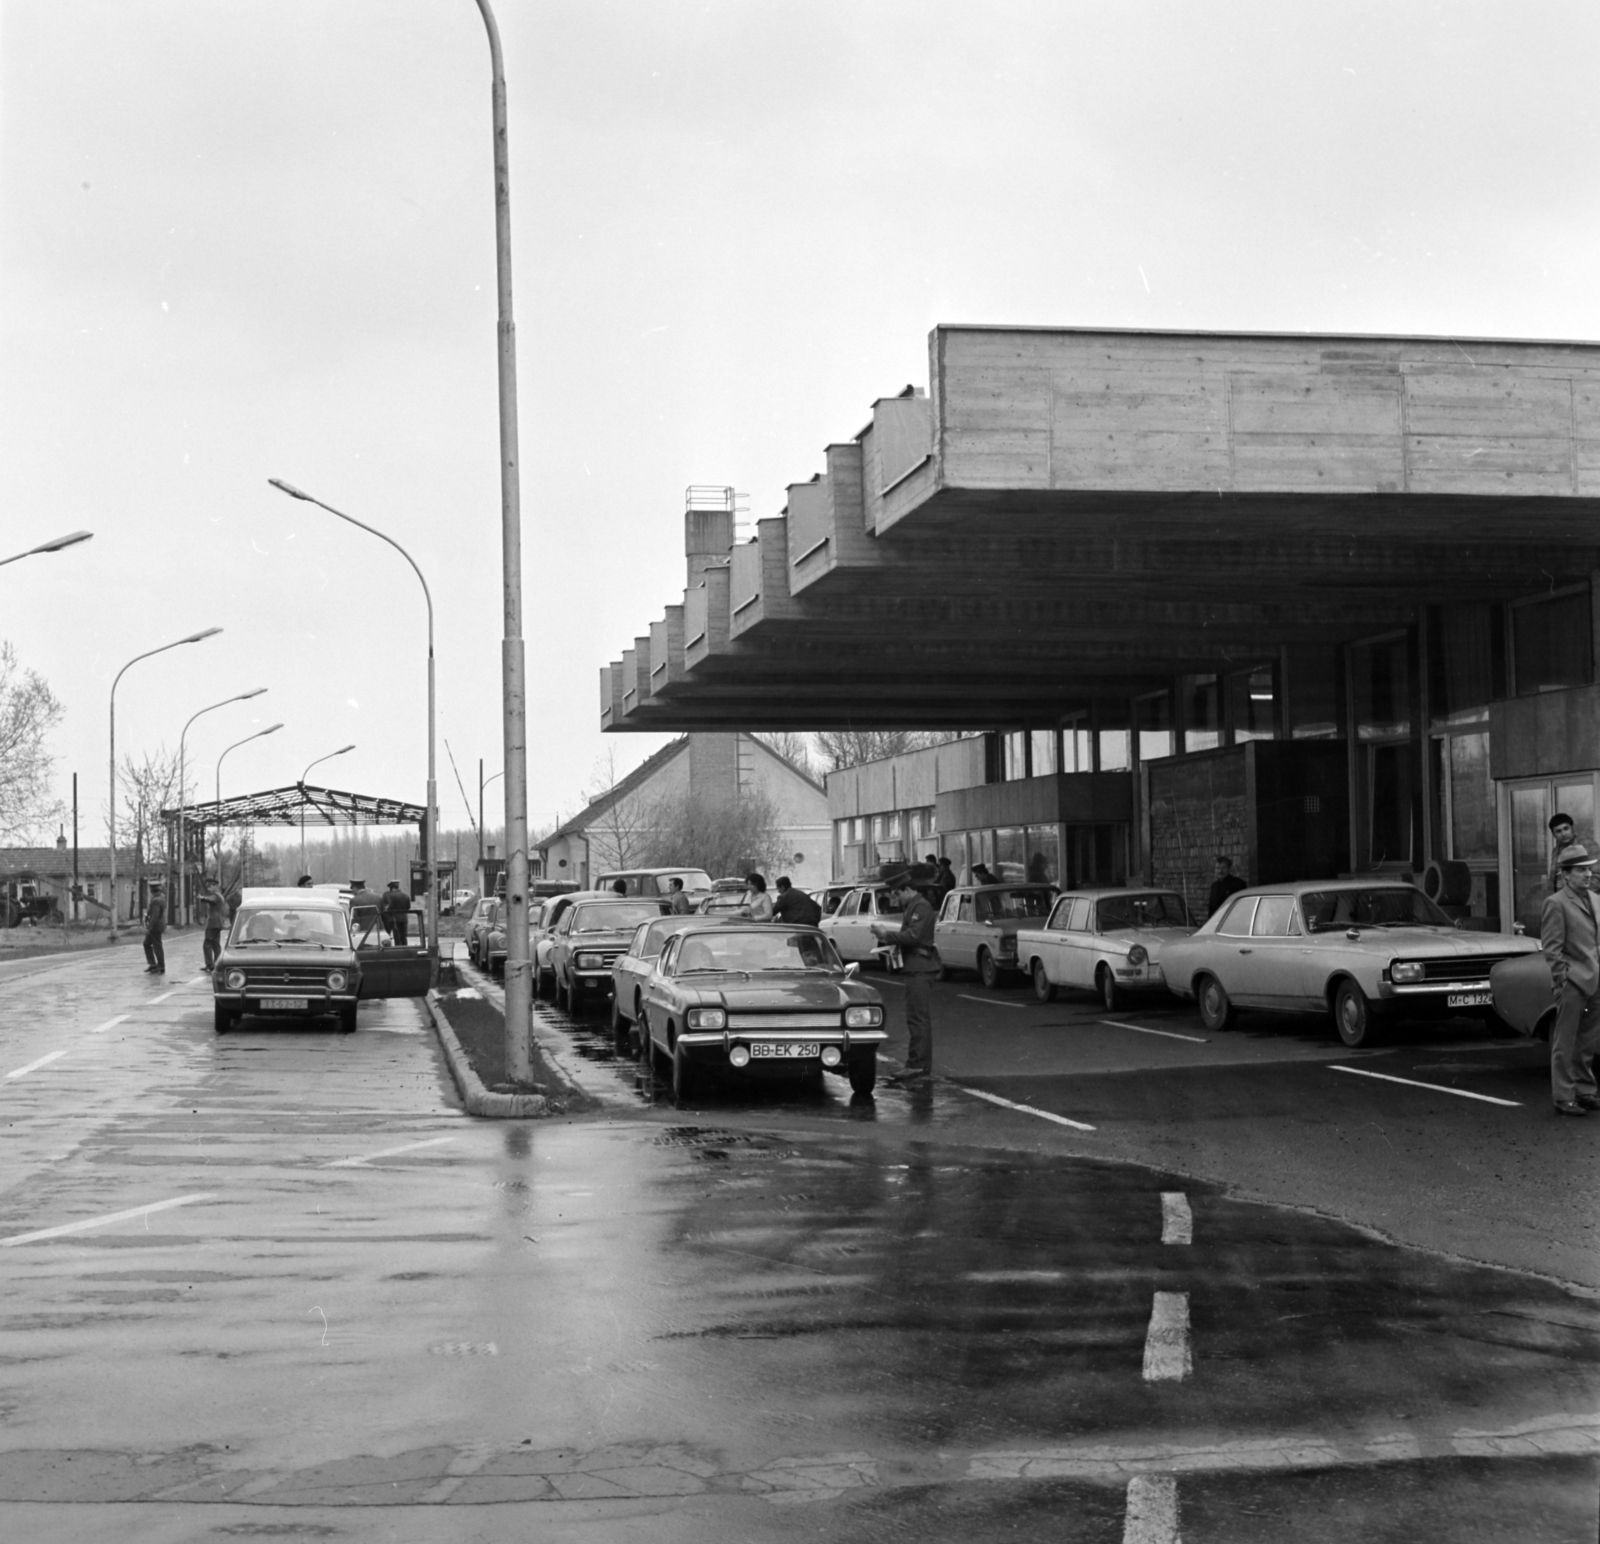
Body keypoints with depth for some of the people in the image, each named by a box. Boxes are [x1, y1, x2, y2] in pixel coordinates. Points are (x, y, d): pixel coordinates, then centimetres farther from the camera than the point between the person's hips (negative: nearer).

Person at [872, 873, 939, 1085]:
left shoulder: (921, 907, -13)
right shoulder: (912, 908, 19)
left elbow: (913, 936, -21)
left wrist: (886, 935, -13)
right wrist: (886, 937, 8)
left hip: (920, 970, -11)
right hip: (915, 969, 11)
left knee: (919, 1019, -10)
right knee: (915, 1019, 12)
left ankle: (920, 1069, -11)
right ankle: (916, 1067, 16)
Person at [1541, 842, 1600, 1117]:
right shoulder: (1556, 904, -9)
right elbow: (1552, 949, -11)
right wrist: (1562, 983, -15)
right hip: (1572, 983, -7)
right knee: (1565, 1044, 1)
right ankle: (1563, 1097, 6)